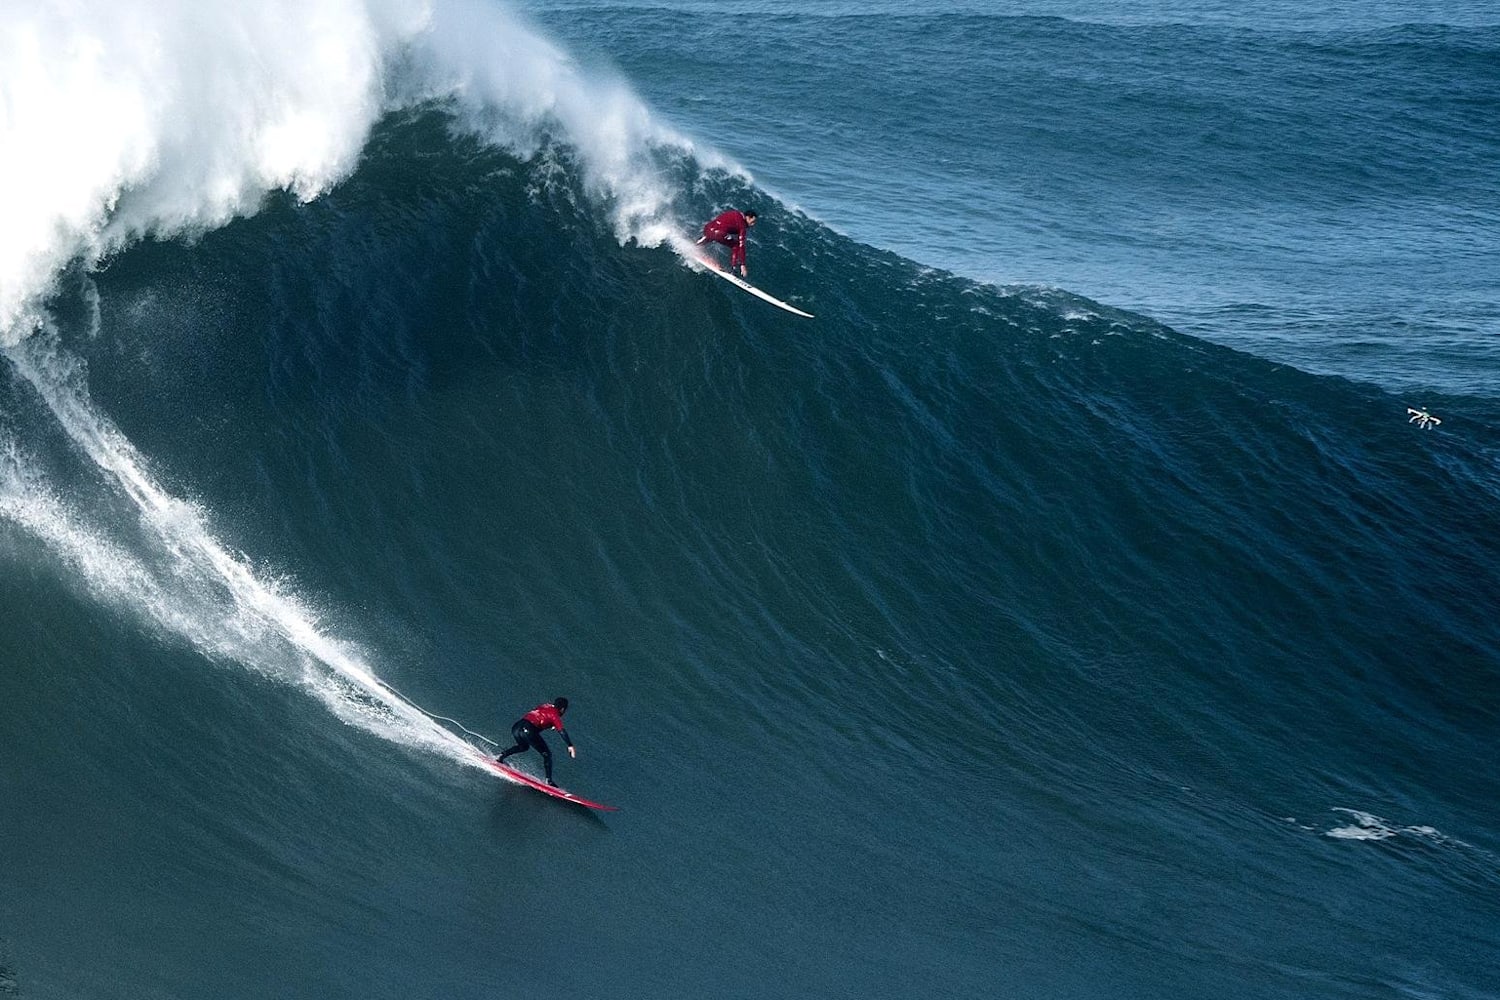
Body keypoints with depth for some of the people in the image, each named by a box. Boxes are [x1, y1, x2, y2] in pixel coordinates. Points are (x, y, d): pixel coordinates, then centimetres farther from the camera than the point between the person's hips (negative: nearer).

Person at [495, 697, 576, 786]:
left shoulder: (545, 706, 23)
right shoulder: (554, 714, 4)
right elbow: (562, 731, -6)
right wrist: (570, 746, -11)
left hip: (516, 727, 7)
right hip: (528, 729, -7)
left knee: (523, 746, 38)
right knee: (547, 754, 2)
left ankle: (502, 755, 24)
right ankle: (549, 780, -9)